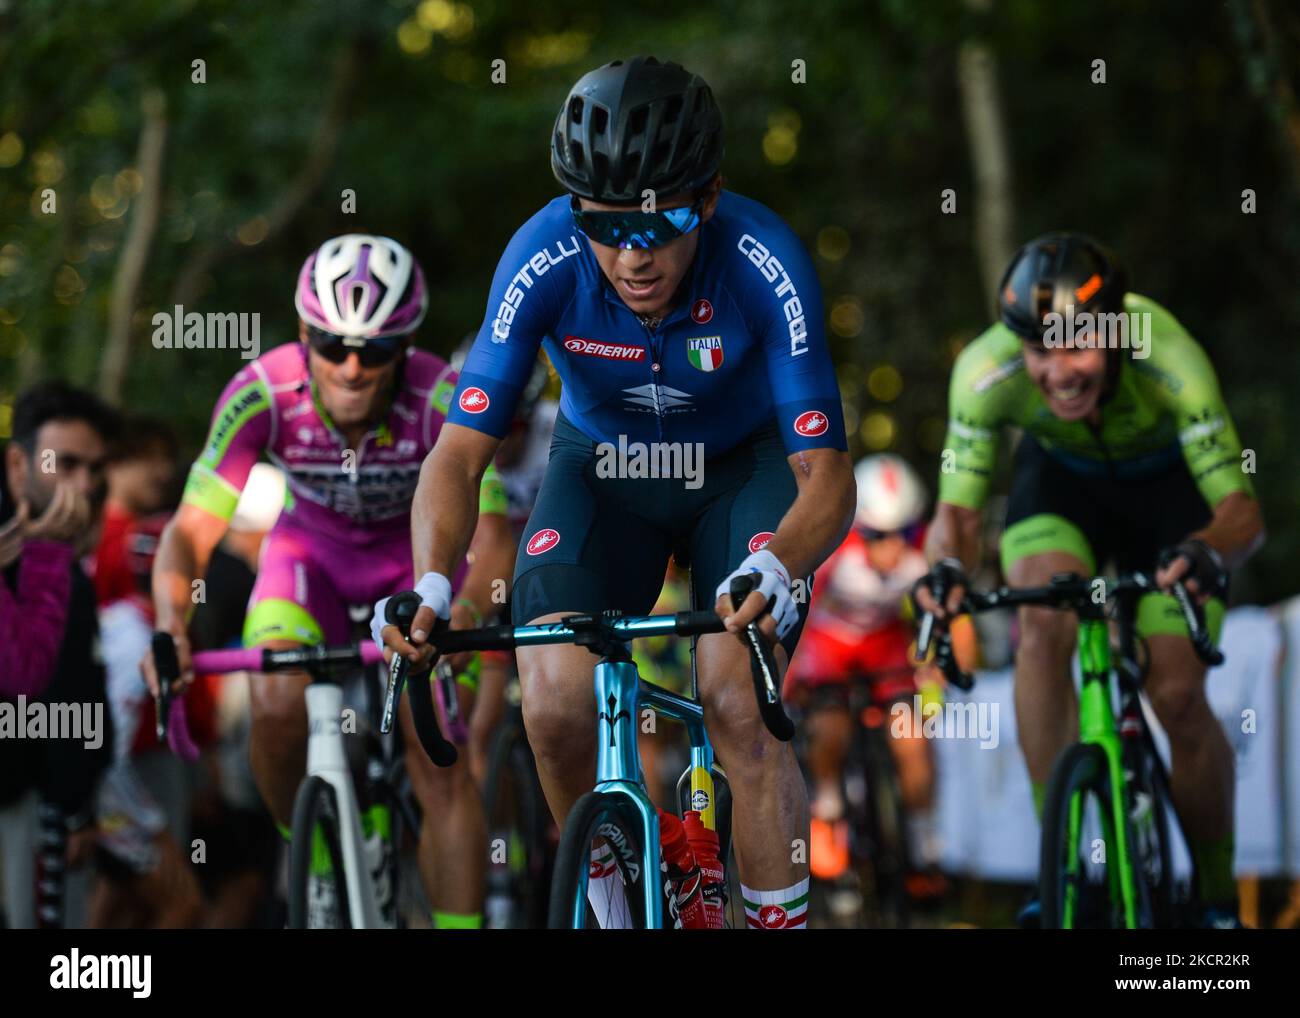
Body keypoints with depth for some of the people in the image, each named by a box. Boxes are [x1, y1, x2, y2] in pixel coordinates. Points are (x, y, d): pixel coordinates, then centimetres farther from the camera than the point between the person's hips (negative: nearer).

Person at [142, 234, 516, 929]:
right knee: (278, 706, -26)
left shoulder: (442, 400, -32)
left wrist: (466, 612, -57)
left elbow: (491, 537, -36)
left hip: (420, 553, -1)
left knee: (439, 760, -16)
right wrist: (170, 623, -49)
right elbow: (191, 530, -30)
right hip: (313, 549, 1)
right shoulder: (262, 395, -29)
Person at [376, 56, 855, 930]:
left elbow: (826, 474, -33)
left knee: (739, 708, -23)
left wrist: (776, 568, -55)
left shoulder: (766, 262, -32)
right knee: (556, 702, -19)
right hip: (602, 464, 2)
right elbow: (461, 452, -27)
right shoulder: (544, 262, -29)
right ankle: (602, 889, 8)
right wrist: (430, 584, -46)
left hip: (743, 465, -1)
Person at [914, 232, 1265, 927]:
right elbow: (956, 508, -26)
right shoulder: (987, 370, -34)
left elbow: (1243, 511, -40)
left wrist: (1208, 552, -62)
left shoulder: (1168, 360, -39)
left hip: (1170, 486, -1)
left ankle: (1219, 896, 10)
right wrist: (947, 567, -49)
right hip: (1061, 479, 1)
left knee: (1178, 698, -13)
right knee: (1043, 630, -28)